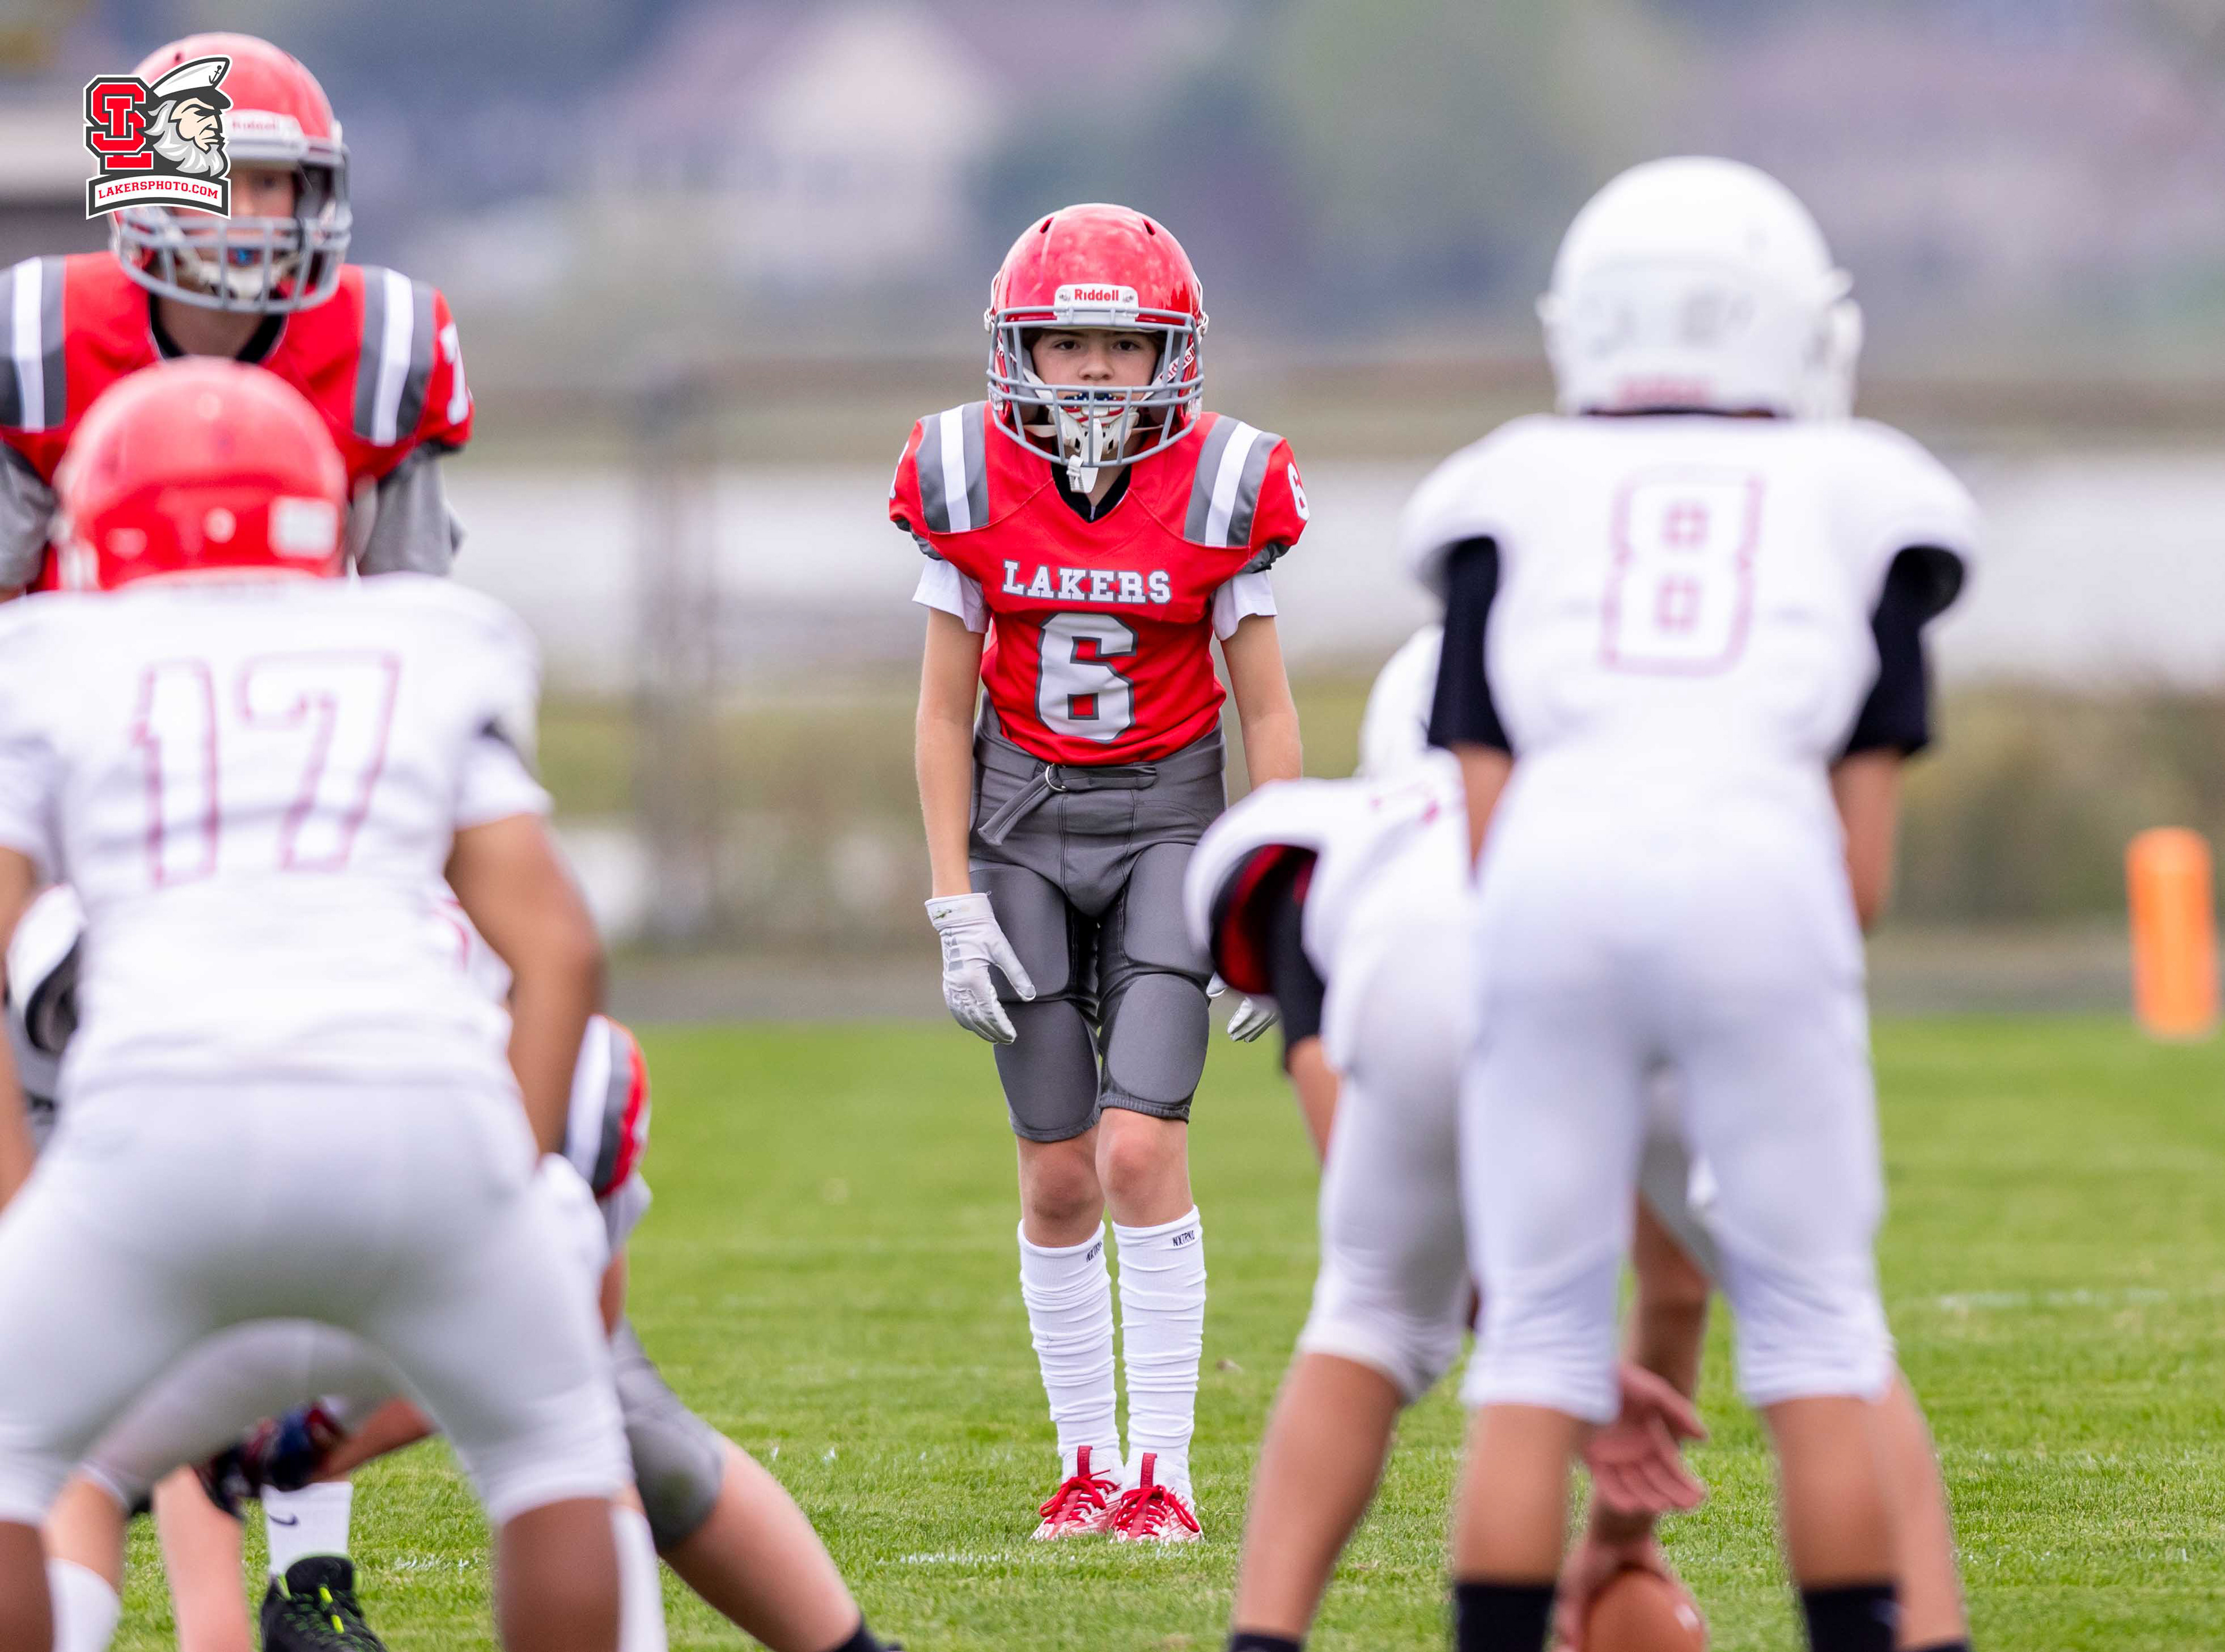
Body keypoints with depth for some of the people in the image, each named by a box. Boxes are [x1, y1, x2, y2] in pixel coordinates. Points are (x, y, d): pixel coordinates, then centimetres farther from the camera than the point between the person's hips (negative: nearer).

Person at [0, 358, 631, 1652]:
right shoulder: (425, 674, 27)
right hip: (418, 1115, 2)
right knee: (557, 1444, 27)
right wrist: (508, 1211, 18)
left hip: (171, 1129, -2)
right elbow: (563, 952, 16)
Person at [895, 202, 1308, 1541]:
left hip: (1169, 816, -2)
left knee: (1142, 1151, -13)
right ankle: (1087, 1459, 14)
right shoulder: (969, 483, -6)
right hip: (1023, 819, 2)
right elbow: (946, 711, 1)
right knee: (1058, 1172, 2)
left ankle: (1164, 1468, -6)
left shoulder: (1221, 490, -9)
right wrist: (957, 906, -4)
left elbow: (1268, 712, -2)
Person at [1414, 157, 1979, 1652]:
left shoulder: (1513, 502, 23)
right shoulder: (1857, 512, 23)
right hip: (1765, 872, -1)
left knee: (1538, 1336, 7)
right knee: (1817, 1320, 10)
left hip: (1557, 869, 1)